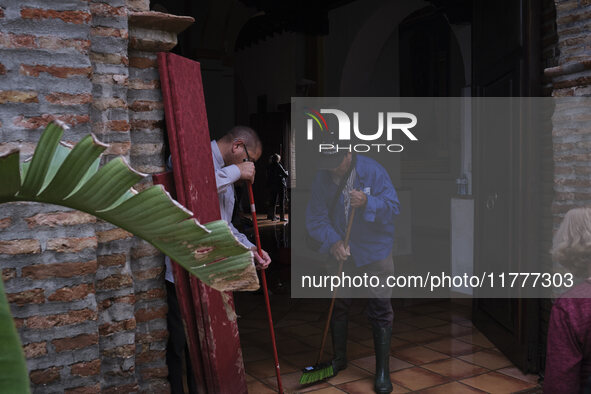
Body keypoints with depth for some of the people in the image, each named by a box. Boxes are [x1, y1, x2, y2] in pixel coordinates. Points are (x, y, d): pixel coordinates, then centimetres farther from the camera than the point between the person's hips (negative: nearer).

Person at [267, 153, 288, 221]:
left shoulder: (270, 166, 6)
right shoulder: (278, 165, -13)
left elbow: (269, 178, 11)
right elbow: (285, 174, -11)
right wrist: (286, 172, 9)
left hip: (273, 186, 7)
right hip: (280, 185, -7)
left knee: (273, 201, 13)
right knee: (282, 201, -2)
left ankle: (271, 216, 18)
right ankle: (282, 217, -3)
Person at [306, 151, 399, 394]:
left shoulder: (372, 171, -14)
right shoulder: (322, 179, -7)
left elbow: (393, 207, -16)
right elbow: (315, 218, -6)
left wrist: (367, 203, -34)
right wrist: (332, 242, -21)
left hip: (375, 253, -3)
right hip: (340, 253, 3)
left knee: (380, 311, 0)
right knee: (338, 306, 15)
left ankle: (383, 371, 14)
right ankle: (339, 358, 37)